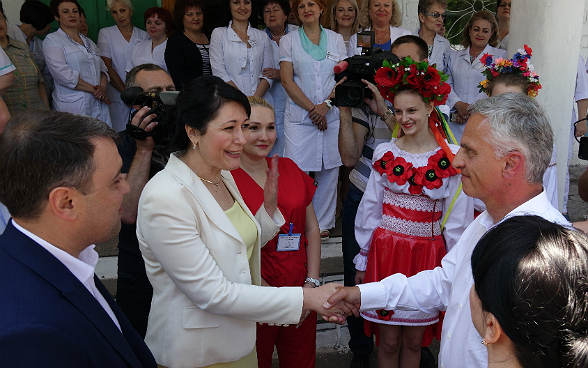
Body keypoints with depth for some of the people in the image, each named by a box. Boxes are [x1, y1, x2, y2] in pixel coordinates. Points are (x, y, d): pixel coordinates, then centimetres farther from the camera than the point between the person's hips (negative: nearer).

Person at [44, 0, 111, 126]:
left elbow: (103, 69, 20)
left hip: (99, 106, 6)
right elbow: (62, 74, -10)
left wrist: (103, 87, -4)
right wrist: (93, 89, -9)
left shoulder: (89, 42, 23)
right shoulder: (52, 40, 3)